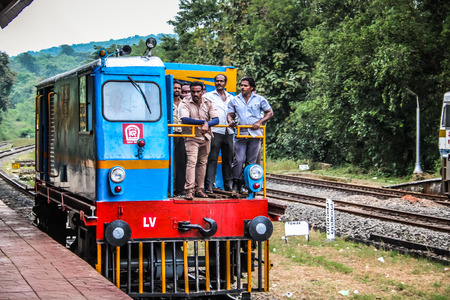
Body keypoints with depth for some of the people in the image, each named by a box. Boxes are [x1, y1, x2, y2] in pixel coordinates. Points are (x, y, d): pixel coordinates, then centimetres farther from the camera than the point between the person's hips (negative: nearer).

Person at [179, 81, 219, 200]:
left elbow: (216, 119, -1)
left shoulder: (208, 103, 6)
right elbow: (184, 119, -19)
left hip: (205, 137, 4)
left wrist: (207, 124, -23)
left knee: (202, 163, 6)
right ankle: (189, 190, -18)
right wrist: (203, 122, -17)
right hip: (191, 137, -4)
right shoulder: (185, 102, -5)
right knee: (192, 162, -15)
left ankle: (199, 189, 12)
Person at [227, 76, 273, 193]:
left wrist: (259, 122, -7)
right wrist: (230, 121, -7)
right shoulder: (234, 100, 12)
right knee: (239, 160, -9)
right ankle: (236, 183, 1)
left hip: (255, 133, 0)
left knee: (251, 161, 2)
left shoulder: (260, 99, 6)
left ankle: (245, 184, 9)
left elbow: (270, 113, 7)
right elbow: (230, 114, 16)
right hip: (241, 134, 1)